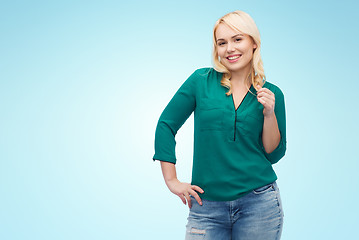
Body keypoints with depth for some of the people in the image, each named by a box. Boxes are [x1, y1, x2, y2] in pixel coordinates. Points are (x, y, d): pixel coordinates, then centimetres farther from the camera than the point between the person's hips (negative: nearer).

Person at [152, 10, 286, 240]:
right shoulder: (201, 80, -1)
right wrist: (172, 180, 0)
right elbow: (166, 125, 2)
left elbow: (274, 154, 5)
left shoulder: (272, 93, 3)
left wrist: (269, 114, -10)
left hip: (258, 203, 1)